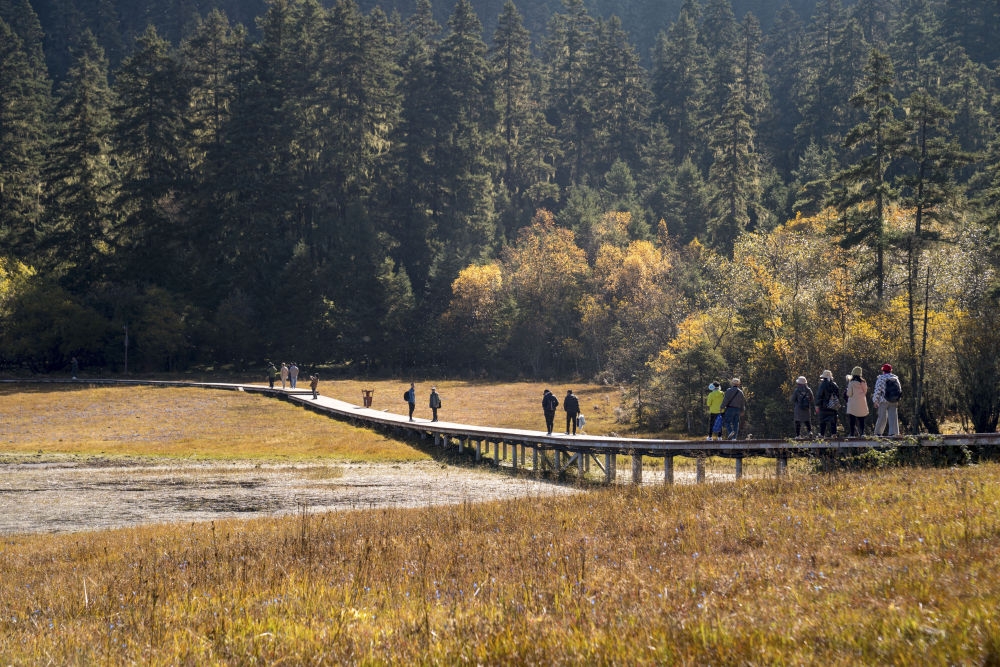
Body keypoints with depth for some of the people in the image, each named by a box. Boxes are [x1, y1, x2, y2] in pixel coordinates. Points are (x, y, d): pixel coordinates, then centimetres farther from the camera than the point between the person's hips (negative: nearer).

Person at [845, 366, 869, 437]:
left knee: (852, 420, -1)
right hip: (862, 403, 4)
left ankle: (852, 433, -6)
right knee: (861, 420, 10)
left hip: (853, 403, -4)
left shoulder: (851, 382, -10)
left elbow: (849, 394, -8)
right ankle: (862, 433, 3)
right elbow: (865, 391, 13)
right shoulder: (863, 382, 3)